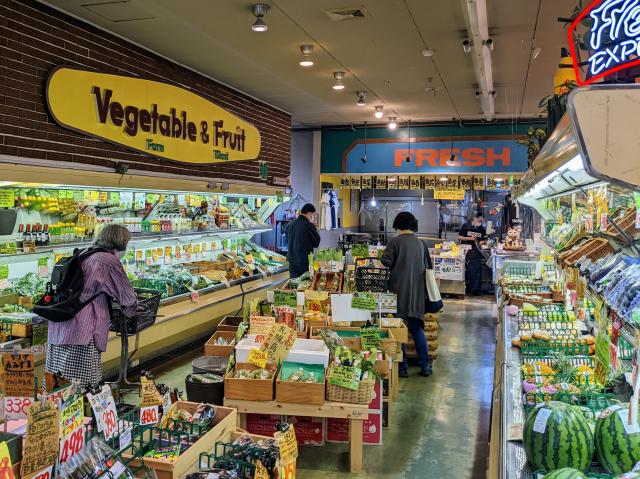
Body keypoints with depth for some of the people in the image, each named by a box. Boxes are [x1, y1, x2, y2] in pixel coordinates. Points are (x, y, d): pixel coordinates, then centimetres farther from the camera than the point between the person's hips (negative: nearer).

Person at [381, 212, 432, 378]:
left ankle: (402, 367, 9)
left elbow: (385, 261, -18)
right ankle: (425, 365, 14)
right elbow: (428, 266, 13)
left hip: (399, 290, -4)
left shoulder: (396, 241, -9)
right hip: (417, 292, 5)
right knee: (417, 327, 14)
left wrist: (393, 267, 2)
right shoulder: (420, 243, 6)